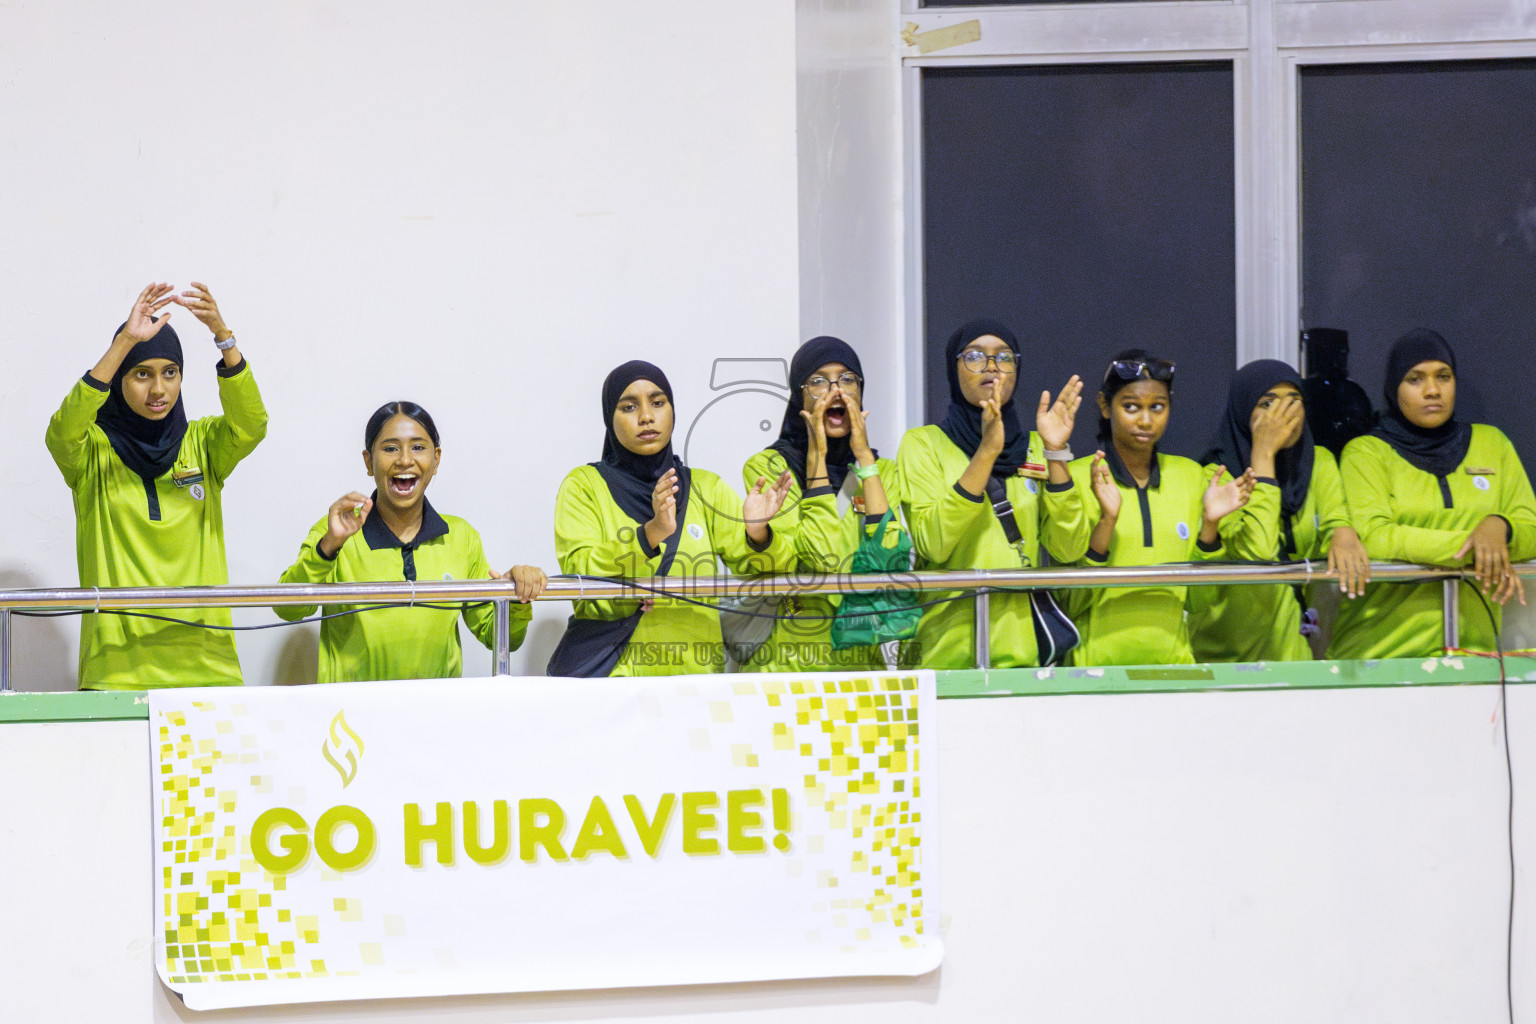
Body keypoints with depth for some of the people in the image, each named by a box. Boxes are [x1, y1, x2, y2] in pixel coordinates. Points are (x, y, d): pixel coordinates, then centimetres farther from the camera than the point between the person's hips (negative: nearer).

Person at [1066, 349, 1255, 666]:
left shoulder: (1190, 475, 12)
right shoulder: (1077, 477, 0)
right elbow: (1073, 601, -5)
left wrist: (1210, 524, 0)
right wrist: (1107, 519, -15)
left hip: (1173, 659, 3)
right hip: (1099, 662, -3)